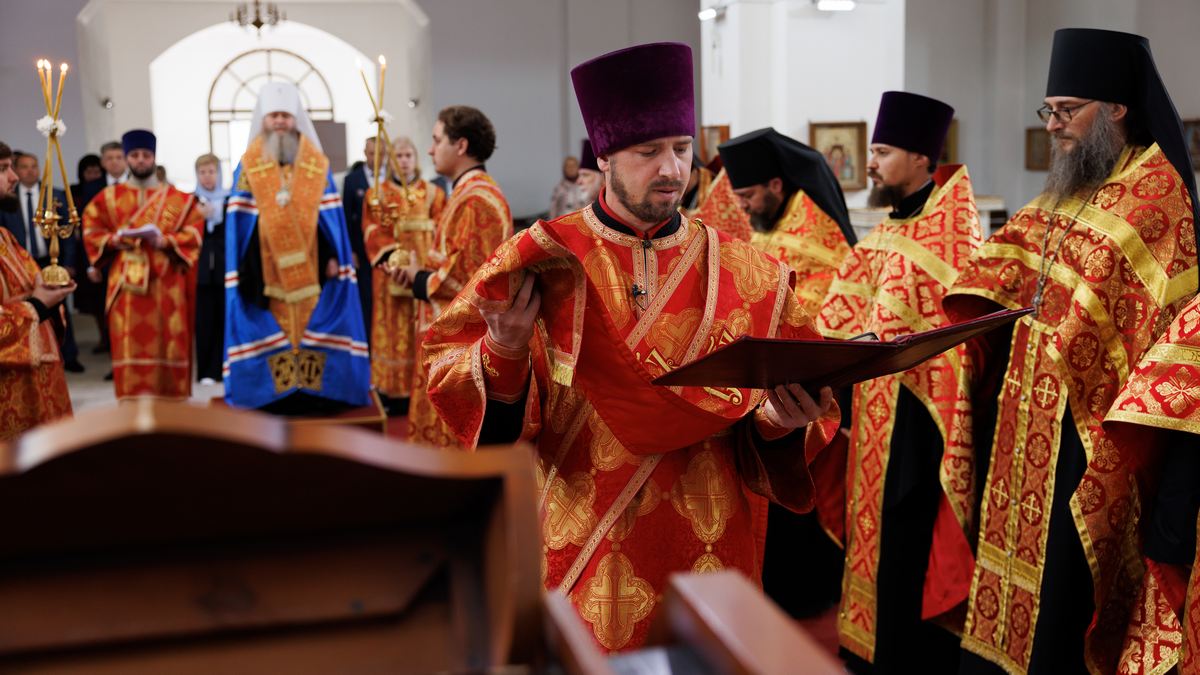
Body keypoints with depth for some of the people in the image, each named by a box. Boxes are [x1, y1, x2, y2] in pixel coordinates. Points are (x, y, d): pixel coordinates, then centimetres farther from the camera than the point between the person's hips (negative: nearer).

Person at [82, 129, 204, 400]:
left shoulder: (178, 198, 6)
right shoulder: (108, 198, 10)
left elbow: (194, 232, 0)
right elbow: (91, 231, 10)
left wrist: (165, 241, -16)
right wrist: (114, 240, -10)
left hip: (166, 282, -1)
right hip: (126, 281, 1)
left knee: (167, 343, 1)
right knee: (130, 346, -3)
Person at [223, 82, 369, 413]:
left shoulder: (317, 163, 7)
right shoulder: (248, 166, 4)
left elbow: (331, 215, 4)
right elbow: (239, 221, 1)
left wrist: (334, 257, -6)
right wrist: (243, 268, -7)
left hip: (310, 267, 1)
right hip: (267, 267, -1)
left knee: (313, 328, 1)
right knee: (272, 330, 0)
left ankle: (315, 391, 7)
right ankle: (276, 393, 5)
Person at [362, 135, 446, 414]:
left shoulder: (433, 193, 9)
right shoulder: (376, 194, 7)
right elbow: (374, 234, -3)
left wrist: (424, 263, -13)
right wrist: (394, 257, -20)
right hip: (391, 271, 0)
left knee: (424, 331, 0)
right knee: (394, 330, -1)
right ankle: (394, 392, 2)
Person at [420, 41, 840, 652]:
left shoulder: (746, 275, -3)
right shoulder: (539, 260, -6)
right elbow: (446, 368, -7)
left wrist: (783, 421, -21)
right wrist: (505, 351, -26)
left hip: (703, 553, 2)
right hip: (572, 555, -1)